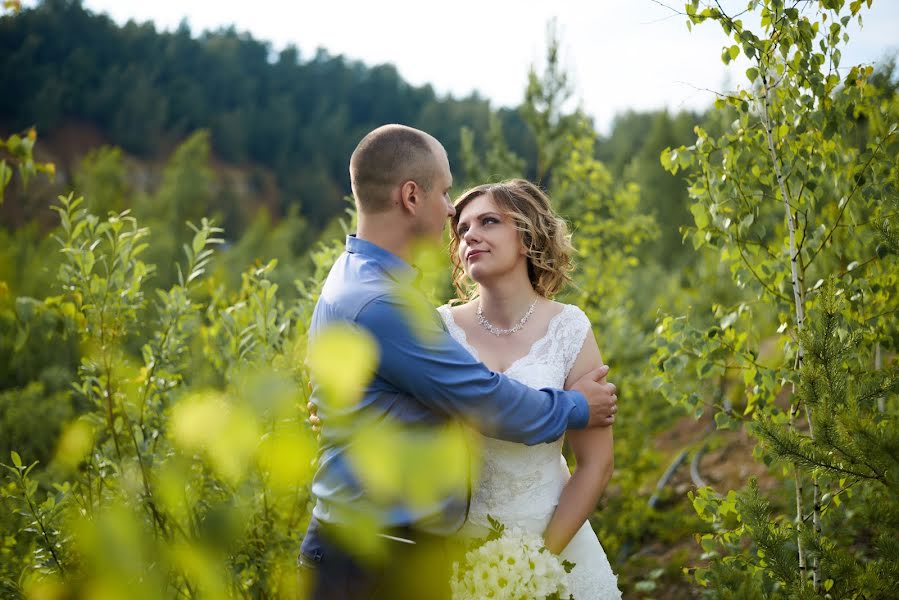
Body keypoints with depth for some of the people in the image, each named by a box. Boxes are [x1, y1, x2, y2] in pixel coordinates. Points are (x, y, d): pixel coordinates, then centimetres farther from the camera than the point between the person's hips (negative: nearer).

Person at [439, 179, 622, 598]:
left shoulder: (568, 329, -8)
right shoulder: (441, 328, -6)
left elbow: (595, 465, -7)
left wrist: (540, 557, -11)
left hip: (552, 536, -1)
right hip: (458, 545, 1)